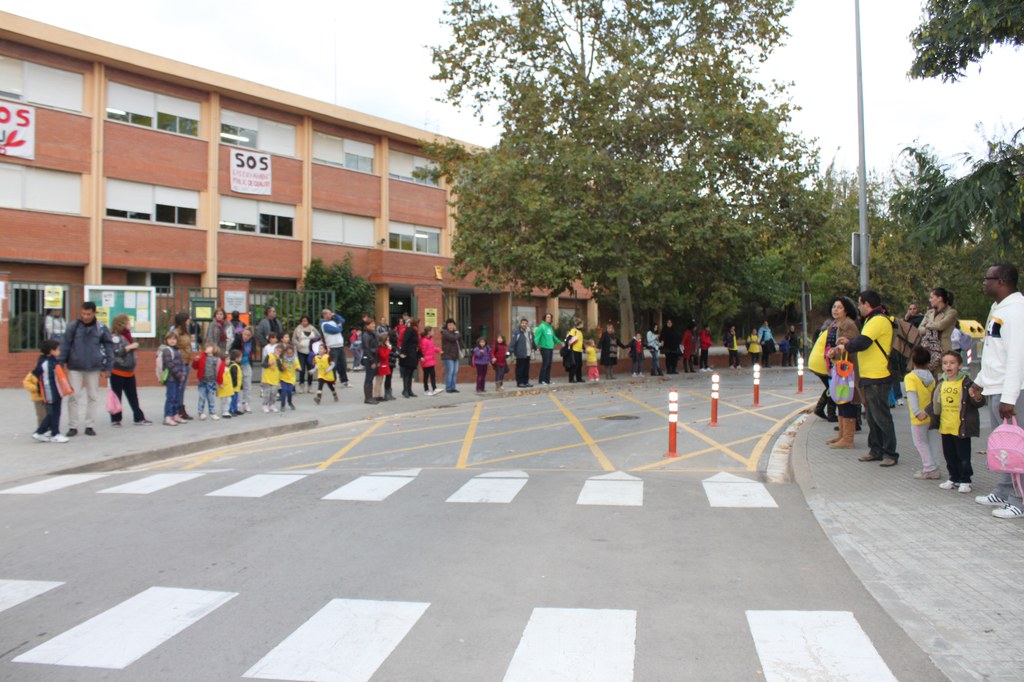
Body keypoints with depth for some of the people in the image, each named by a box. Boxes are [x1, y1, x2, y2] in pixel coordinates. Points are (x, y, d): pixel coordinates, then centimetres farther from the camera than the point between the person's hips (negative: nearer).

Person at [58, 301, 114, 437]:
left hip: (94, 368, 1)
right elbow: (65, 345, 0)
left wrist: (107, 368, -1)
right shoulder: (73, 326, -2)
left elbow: (109, 347, 2)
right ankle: (73, 426, 10)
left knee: (93, 396, 6)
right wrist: (61, 363, -6)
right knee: (74, 396, 1)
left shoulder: (101, 328, -1)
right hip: (75, 367, 0)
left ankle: (89, 426, 17)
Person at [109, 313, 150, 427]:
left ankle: (139, 418, 14)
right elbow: (115, 352, -25)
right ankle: (115, 419, 11)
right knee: (116, 396, 2)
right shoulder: (114, 337, -14)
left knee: (133, 396, 10)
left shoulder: (127, 335, 14)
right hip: (117, 372, -8)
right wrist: (129, 347, -24)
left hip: (129, 372, 8)